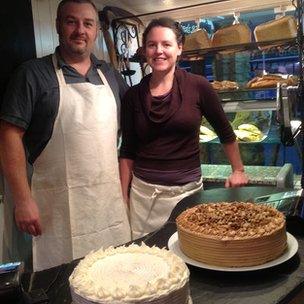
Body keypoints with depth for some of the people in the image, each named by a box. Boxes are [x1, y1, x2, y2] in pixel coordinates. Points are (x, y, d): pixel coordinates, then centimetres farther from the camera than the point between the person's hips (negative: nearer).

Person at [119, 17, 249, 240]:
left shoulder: (198, 86, -5)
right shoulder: (134, 95, 2)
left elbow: (225, 132, 7)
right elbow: (127, 151, 7)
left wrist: (238, 170, 11)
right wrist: (124, 197, 4)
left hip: (187, 191, -1)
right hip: (143, 191, 2)